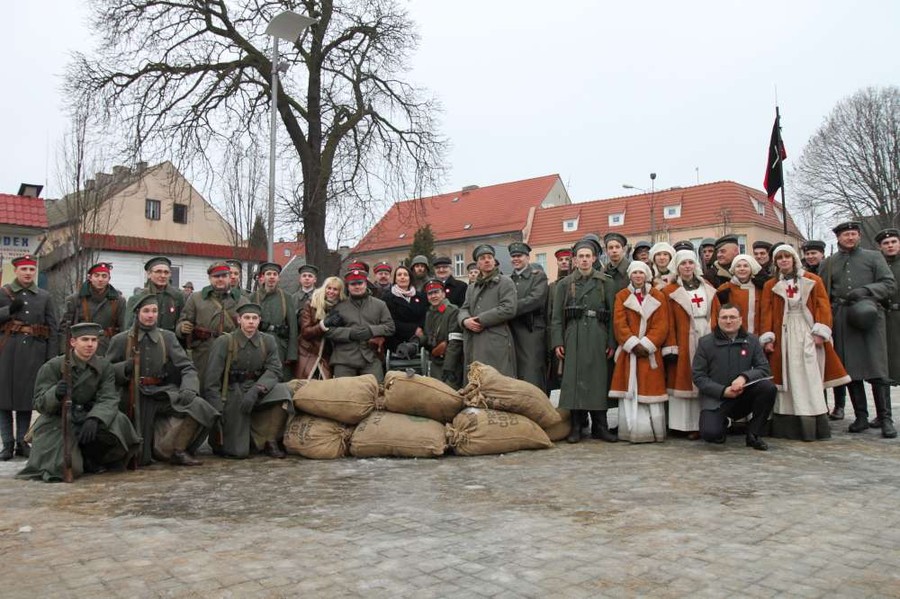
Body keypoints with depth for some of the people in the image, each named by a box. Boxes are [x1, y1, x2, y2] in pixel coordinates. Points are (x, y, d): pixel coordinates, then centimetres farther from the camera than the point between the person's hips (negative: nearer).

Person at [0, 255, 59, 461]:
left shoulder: (44, 297, 9)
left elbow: (53, 328, 7)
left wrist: (51, 358, 0)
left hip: (34, 352, 1)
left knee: (27, 397, 6)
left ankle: (21, 441, 15)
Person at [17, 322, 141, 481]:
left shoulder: (104, 367, -2)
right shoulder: (52, 366, -6)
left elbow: (108, 400, -12)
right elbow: (40, 404, -10)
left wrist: (94, 419, -34)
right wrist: (56, 394, -34)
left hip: (88, 421, 3)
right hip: (58, 423, -3)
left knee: (118, 422, -27)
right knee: (69, 469, -27)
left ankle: (90, 458, 0)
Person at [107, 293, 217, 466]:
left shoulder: (168, 337, 7)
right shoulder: (121, 340, 3)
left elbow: (187, 367, -1)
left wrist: (188, 389, -21)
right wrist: (124, 368, -17)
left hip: (162, 393, 2)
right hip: (134, 399, -2)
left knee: (198, 406, -26)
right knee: (139, 459, -7)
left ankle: (163, 448, -5)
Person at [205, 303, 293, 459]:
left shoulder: (268, 341, 1)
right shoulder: (224, 342, -7)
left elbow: (274, 370, -9)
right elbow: (212, 380, -9)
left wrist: (255, 390, -27)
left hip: (258, 394, 3)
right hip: (233, 395, -3)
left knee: (282, 391, -28)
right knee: (238, 452, -15)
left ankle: (268, 441, -10)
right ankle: (218, 437, 21)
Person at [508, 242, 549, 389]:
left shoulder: (538, 276, 4)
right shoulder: (508, 279, 18)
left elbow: (536, 299, -12)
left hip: (531, 331, -5)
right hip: (511, 331, 5)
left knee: (532, 376, -7)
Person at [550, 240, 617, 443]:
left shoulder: (606, 283, 9)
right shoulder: (564, 284, 9)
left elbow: (613, 314, 5)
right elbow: (556, 316, 5)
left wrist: (611, 342, -2)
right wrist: (557, 342, -3)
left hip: (598, 337, 0)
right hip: (573, 338, 0)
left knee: (599, 379, 1)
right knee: (573, 379, -3)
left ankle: (600, 426, 10)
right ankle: (575, 427, 3)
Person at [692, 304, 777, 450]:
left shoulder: (752, 340, 4)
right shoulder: (705, 342, -2)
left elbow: (764, 368, -1)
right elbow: (697, 375, -4)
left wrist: (744, 377, -22)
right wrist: (723, 391, -18)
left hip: (744, 396, 2)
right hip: (715, 399, -2)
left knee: (769, 387, -25)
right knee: (710, 434, -26)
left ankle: (754, 434, -6)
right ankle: (722, 423, 15)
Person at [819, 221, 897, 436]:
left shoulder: (873, 257, 12)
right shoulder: (829, 263, 15)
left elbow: (890, 284, 6)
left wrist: (866, 290, -11)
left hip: (869, 317, -2)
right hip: (842, 320, 2)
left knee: (876, 368, -7)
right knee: (850, 369, 2)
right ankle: (861, 417, 10)